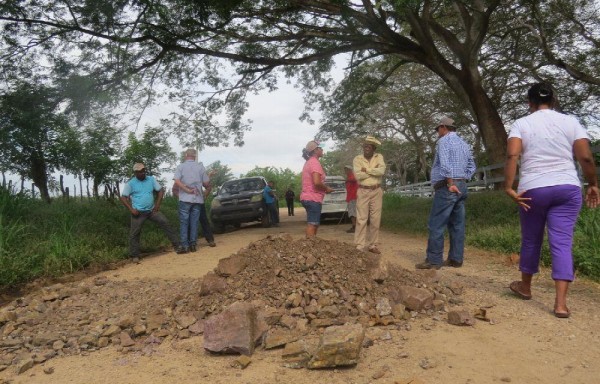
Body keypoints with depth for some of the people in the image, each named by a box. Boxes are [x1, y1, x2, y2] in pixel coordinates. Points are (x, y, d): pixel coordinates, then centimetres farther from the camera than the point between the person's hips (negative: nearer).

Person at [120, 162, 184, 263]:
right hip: (138, 212, -2)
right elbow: (123, 197, -5)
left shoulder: (151, 179, 3)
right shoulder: (130, 183, -5)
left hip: (152, 210, 3)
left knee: (166, 223, -7)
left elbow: (161, 190, 9)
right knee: (134, 233, -3)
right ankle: (134, 256, 11)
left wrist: (157, 204, 0)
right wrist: (131, 209, -13)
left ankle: (177, 246, -3)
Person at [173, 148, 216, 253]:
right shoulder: (200, 167, 6)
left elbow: (177, 182, -14)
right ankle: (193, 244, 6)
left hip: (185, 199, -2)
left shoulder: (180, 166, 1)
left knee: (184, 223, 2)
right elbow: (207, 183, 6)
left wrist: (187, 190, -10)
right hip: (198, 199, 2)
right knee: (194, 223, 8)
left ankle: (185, 246, -2)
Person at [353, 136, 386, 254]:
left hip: (376, 191, 2)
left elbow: (382, 171, -15)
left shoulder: (379, 157, 4)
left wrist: (366, 170, -12)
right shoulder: (357, 159, 0)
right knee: (361, 219, -5)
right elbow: (358, 175, -15)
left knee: (375, 219, 5)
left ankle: (372, 245, 14)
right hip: (363, 192, -2)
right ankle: (360, 246, -3)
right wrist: (374, 170, -10)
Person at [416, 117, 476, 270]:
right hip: (461, 187, 9)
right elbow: (472, 166, 19)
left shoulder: (444, 140, -6)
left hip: (447, 187, -9)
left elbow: (445, 163, -20)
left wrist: (450, 183, -19)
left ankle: (434, 260, -7)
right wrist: (461, 181, 13)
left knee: (436, 225, -7)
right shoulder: (464, 144, 19)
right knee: (457, 224, 8)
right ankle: (456, 259, 10)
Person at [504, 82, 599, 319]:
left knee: (531, 240, 15)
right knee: (562, 243, 0)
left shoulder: (521, 124, 1)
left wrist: (509, 188, -15)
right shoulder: (570, 122, 5)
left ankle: (525, 287, 33)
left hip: (532, 190, 0)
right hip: (567, 188, 1)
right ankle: (561, 303, -5)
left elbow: (512, 155, -15)